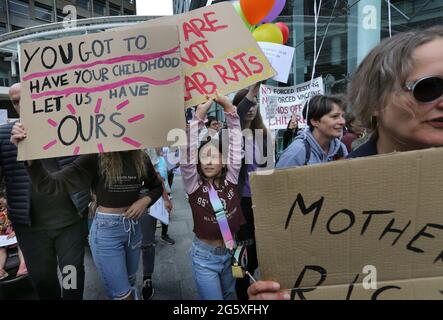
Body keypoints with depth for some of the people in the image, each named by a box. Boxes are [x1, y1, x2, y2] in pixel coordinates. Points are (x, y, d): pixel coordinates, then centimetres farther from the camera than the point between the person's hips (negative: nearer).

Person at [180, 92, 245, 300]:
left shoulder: (230, 179, -7)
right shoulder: (194, 184, -12)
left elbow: (236, 144, -13)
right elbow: (187, 153, -25)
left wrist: (230, 111, -20)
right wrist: (198, 118, -30)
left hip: (232, 251, 3)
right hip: (205, 255, -2)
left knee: (232, 296, 23)